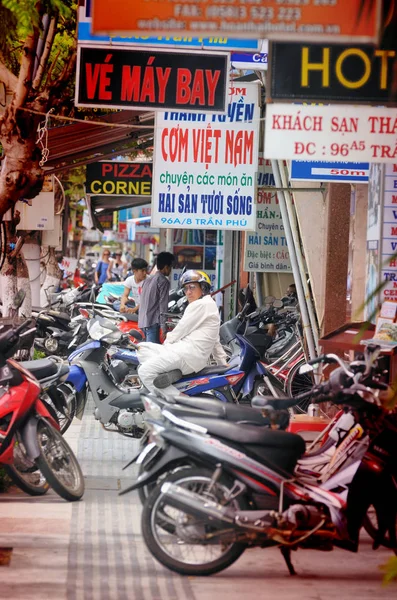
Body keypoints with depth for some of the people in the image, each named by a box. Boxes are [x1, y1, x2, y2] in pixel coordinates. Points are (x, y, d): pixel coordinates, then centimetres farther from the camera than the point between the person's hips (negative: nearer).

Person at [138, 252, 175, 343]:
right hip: (153, 322, -9)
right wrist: (164, 329, -14)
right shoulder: (164, 281, -6)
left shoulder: (148, 280, 18)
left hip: (142, 321, 9)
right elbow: (163, 305, -12)